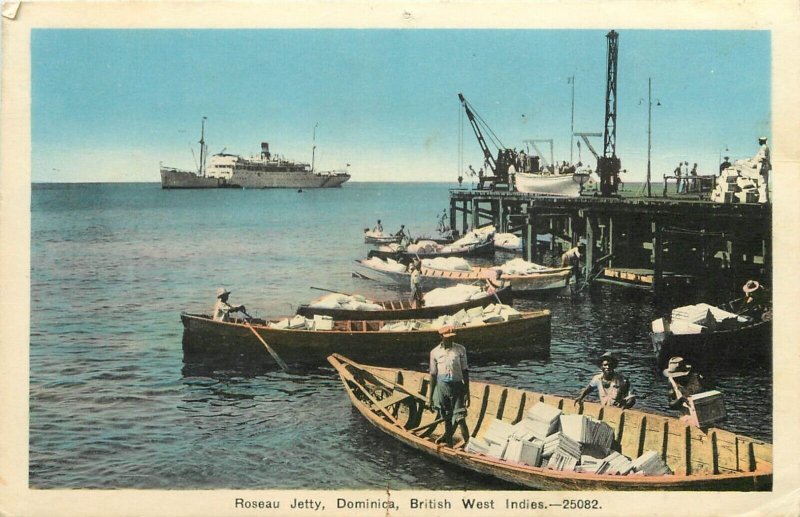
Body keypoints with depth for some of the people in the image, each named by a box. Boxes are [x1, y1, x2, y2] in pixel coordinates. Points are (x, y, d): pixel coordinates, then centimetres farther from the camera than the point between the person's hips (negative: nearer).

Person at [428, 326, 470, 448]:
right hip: (442, 386, 2)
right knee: (447, 418, 8)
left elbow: (465, 372, 2)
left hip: (457, 386, -2)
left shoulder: (460, 350, -1)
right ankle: (448, 440, 20)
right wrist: (430, 396, 8)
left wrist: (467, 392, -1)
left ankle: (467, 441, 2)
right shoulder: (435, 352, 2)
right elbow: (433, 375, 8)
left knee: (459, 417, -8)